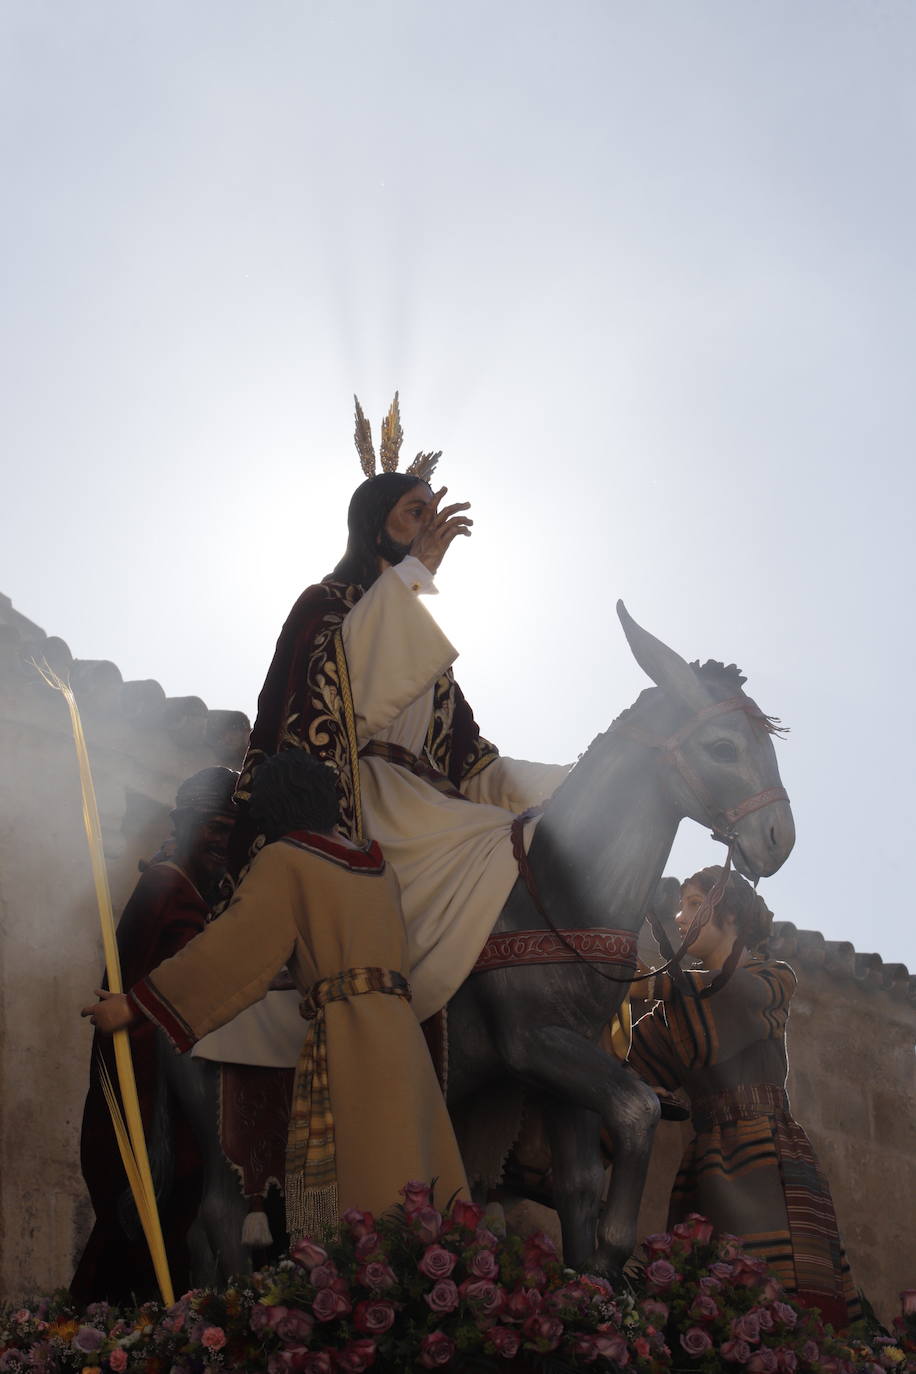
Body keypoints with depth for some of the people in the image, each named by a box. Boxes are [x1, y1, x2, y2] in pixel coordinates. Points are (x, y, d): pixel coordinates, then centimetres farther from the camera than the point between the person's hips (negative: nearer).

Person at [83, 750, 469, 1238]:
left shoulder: (284, 861, 2)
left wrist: (134, 1004, -3)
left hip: (346, 1039, -7)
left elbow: (231, 949, -6)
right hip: (399, 1033, 7)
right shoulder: (377, 867, 21)